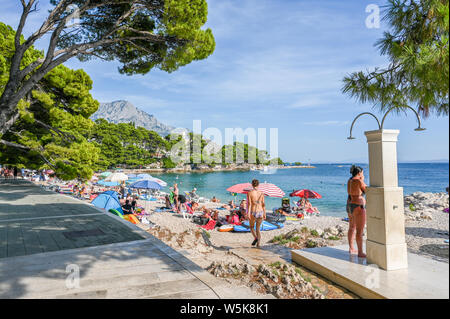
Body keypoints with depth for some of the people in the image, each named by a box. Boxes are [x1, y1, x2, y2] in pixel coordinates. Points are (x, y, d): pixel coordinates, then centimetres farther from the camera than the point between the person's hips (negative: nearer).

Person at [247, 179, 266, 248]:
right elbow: (263, 204, 4)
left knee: (251, 227, 19)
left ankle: (256, 238, -6)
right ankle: (258, 244, 9)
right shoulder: (261, 193, 4)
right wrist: (264, 214, 10)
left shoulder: (249, 193, -5)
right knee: (258, 229, 15)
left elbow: (249, 204, -12)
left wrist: (248, 213, -14)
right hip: (260, 212, 3)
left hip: (253, 213, -3)